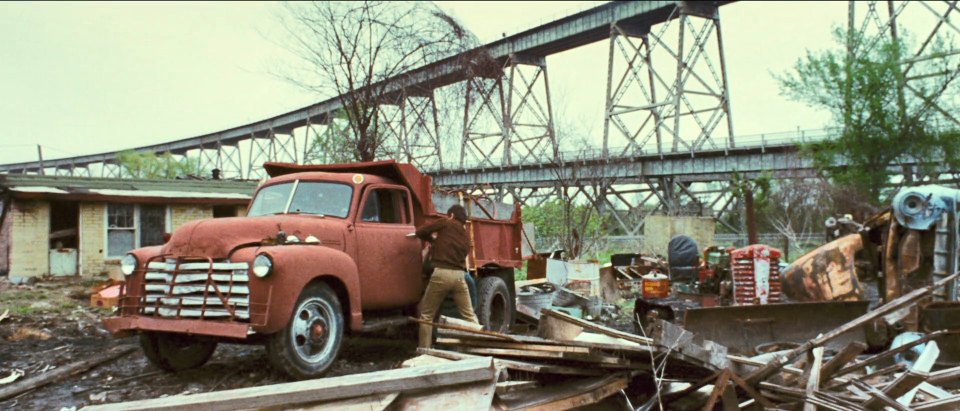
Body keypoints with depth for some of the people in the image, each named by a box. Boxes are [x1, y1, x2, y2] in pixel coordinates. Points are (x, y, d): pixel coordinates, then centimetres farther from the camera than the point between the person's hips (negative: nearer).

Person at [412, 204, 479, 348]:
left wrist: (433, 240, 27)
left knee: (426, 315, 8)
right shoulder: (465, 238, 22)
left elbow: (420, 232, 7)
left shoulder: (445, 224, 6)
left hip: (442, 273, -4)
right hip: (459, 275, 5)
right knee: (469, 315, 13)